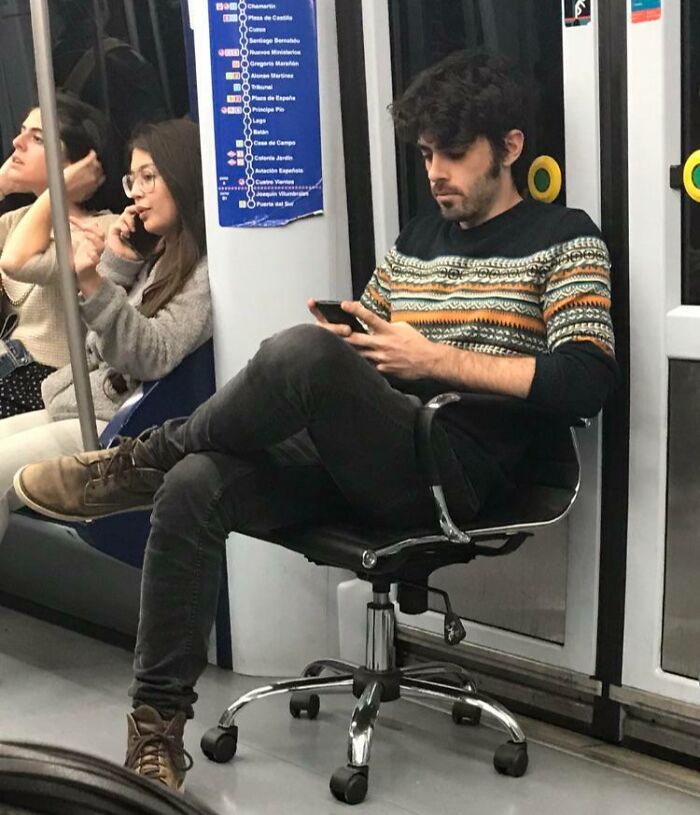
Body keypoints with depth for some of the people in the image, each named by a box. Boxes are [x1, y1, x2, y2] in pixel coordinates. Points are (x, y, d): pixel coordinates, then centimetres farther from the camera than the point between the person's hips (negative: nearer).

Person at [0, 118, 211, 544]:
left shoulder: (207, 271, -10)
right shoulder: (154, 260, 16)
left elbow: (153, 357, -22)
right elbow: (98, 344, 15)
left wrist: (94, 284, -35)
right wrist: (117, 261, 4)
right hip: (77, 404, 9)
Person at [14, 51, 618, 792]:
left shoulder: (565, 239, 3)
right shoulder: (414, 239, 22)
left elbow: (585, 382, -11)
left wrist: (436, 358, -13)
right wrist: (337, 337, -2)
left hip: (452, 468, -6)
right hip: (356, 456, 6)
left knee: (303, 351, -34)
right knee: (193, 487, -21)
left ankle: (144, 460, -10)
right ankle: (157, 724, -10)